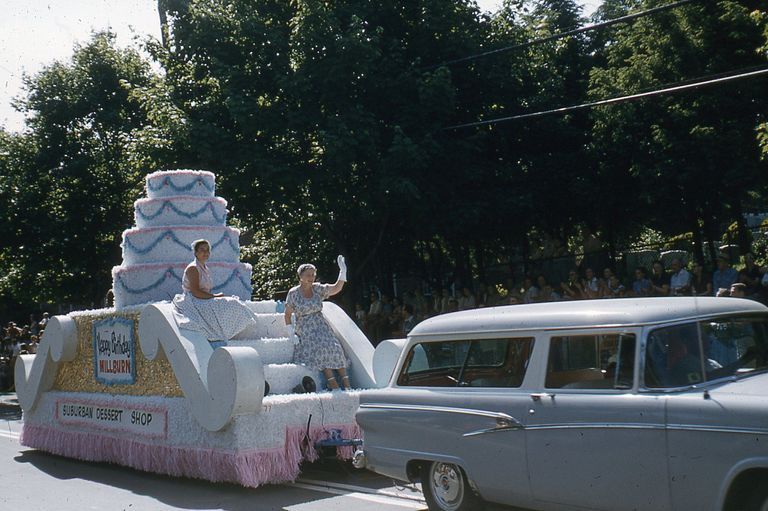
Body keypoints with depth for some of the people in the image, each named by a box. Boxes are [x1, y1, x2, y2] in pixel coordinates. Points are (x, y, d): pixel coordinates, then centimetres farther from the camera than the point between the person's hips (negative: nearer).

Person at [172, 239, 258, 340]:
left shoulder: (205, 269, 17)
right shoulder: (193, 268, -12)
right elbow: (195, 292, -20)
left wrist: (216, 296, -2)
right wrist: (215, 296, -16)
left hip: (204, 301, 9)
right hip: (193, 303, -9)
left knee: (232, 304, -4)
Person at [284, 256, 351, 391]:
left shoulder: (318, 289, 5)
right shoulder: (293, 293, -1)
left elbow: (336, 288, -8)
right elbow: (288, 315, 5)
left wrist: (343, 271, -21)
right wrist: (292, 334, -2)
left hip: (321, 326, 3)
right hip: (305, 330, -3)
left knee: (334, 348, -19)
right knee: (320, 349, -26)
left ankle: (346, 383, -19)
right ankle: (333, 383, -31)